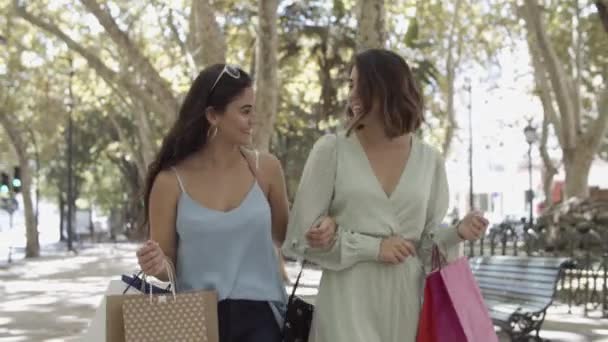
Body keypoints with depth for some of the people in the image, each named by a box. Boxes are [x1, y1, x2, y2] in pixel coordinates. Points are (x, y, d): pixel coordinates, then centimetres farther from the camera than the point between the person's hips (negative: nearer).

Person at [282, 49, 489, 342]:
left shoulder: (429, 160, 5)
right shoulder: (331, 151, -3)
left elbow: (426, 243, 12)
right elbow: (300, 237, -4)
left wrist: (458, 233, -8)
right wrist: (372, 247, -11)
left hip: (406, 302, 3)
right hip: (349, 304, -3)